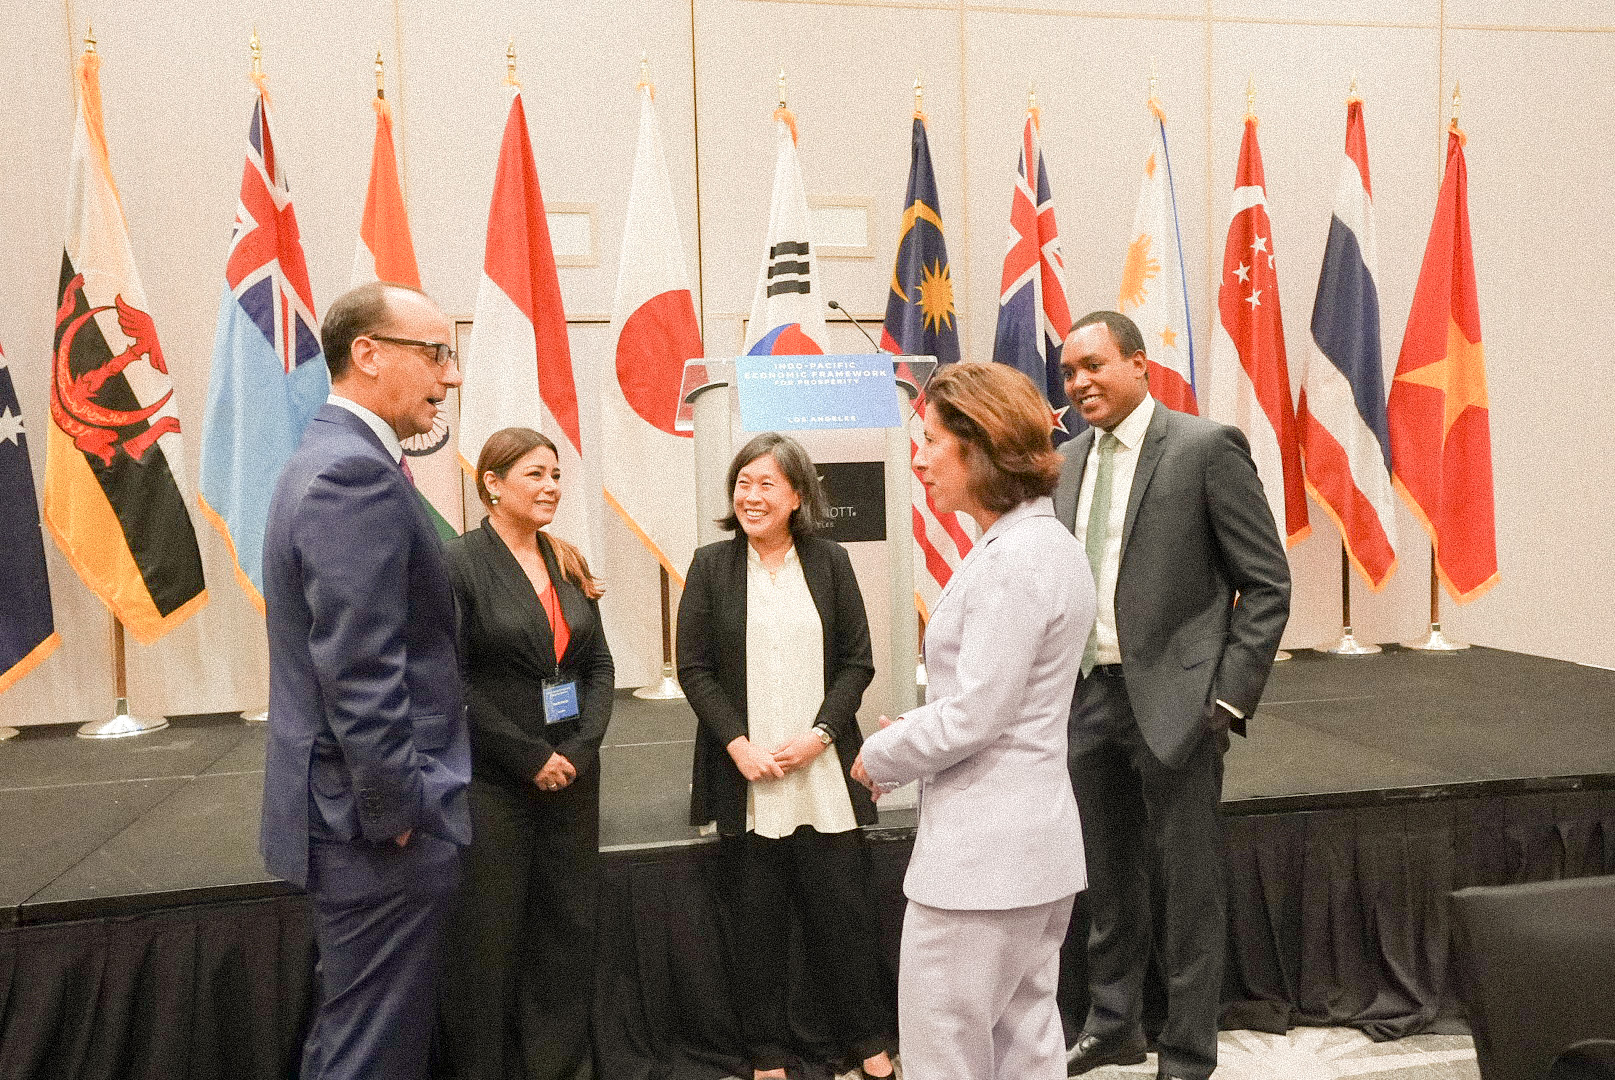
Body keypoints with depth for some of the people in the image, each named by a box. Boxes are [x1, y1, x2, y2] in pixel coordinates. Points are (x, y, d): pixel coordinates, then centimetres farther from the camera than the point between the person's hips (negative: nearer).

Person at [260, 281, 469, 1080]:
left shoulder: (328, 458, 12)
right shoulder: (358, 475, -21)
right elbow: (361, 675, -26)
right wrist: (399, 816, -18)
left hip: (352, 813, 10)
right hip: (381, 831, -10)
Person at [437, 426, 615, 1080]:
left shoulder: (568, 566, 9)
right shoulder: (459, 565, -8)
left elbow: (598, 665, 10)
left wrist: (580, 748, -5)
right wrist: (529, 757, -14)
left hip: (572, 776, 5)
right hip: (492, 782, -5)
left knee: (569, 929, 10)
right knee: (490, 939, 4)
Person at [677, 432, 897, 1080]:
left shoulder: (829, 563, 5)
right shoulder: (712, 566, 3)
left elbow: (856, 662, 4)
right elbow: (693, 668, 1)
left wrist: (818, 735, -9)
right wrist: (738, 744, -9)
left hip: (823, 767, 0)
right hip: (744, 772, 0)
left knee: (842, 905, 4)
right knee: (757, 916, 5)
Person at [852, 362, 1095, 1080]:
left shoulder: (1011, 560, -20)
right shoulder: (1048, 543, 11)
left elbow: (971, 717, -21)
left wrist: (879, 757, -6)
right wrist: (906, 736, 10)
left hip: (981, 858, -10)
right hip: (1038, 843, 10)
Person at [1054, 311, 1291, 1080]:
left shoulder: (1205, 447, -9)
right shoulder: (1066, 463, 9)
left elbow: (1267, 583, -9)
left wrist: (1230, 697, -14)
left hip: (1171, 700, -6)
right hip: (1088, 698, 6)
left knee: (1187, 886, 7)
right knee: (1106, 878, 18)